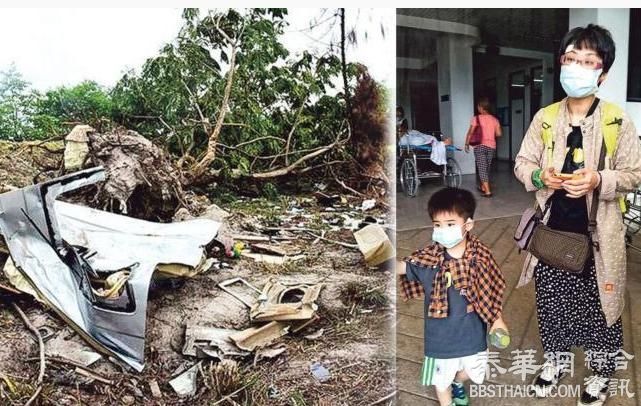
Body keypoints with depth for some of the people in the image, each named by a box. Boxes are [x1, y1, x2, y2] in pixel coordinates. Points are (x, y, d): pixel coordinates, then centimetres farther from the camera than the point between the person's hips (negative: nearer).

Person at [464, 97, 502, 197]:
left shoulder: (476, 118, -8)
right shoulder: (494, 119, 2)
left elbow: (470, 133, -10)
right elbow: (499, 133, 0)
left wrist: (467, 144, 0)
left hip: (480, 146, -4)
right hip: (491, 146, 5)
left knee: (482, 168, -4)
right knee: (486, 168, 18)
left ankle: (487, 191, -12)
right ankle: (483, 187, 32)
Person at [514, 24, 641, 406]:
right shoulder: (544, 118, 0)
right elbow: (522, 163, 5)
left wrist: (598, 180, -22)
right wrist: (540, 176, -16)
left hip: (597, 233, -2)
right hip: (552, 229, 3)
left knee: (599, 304, 10)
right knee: (552, 299, 15)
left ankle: (601, 371, 33)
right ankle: (556, 359, 38)